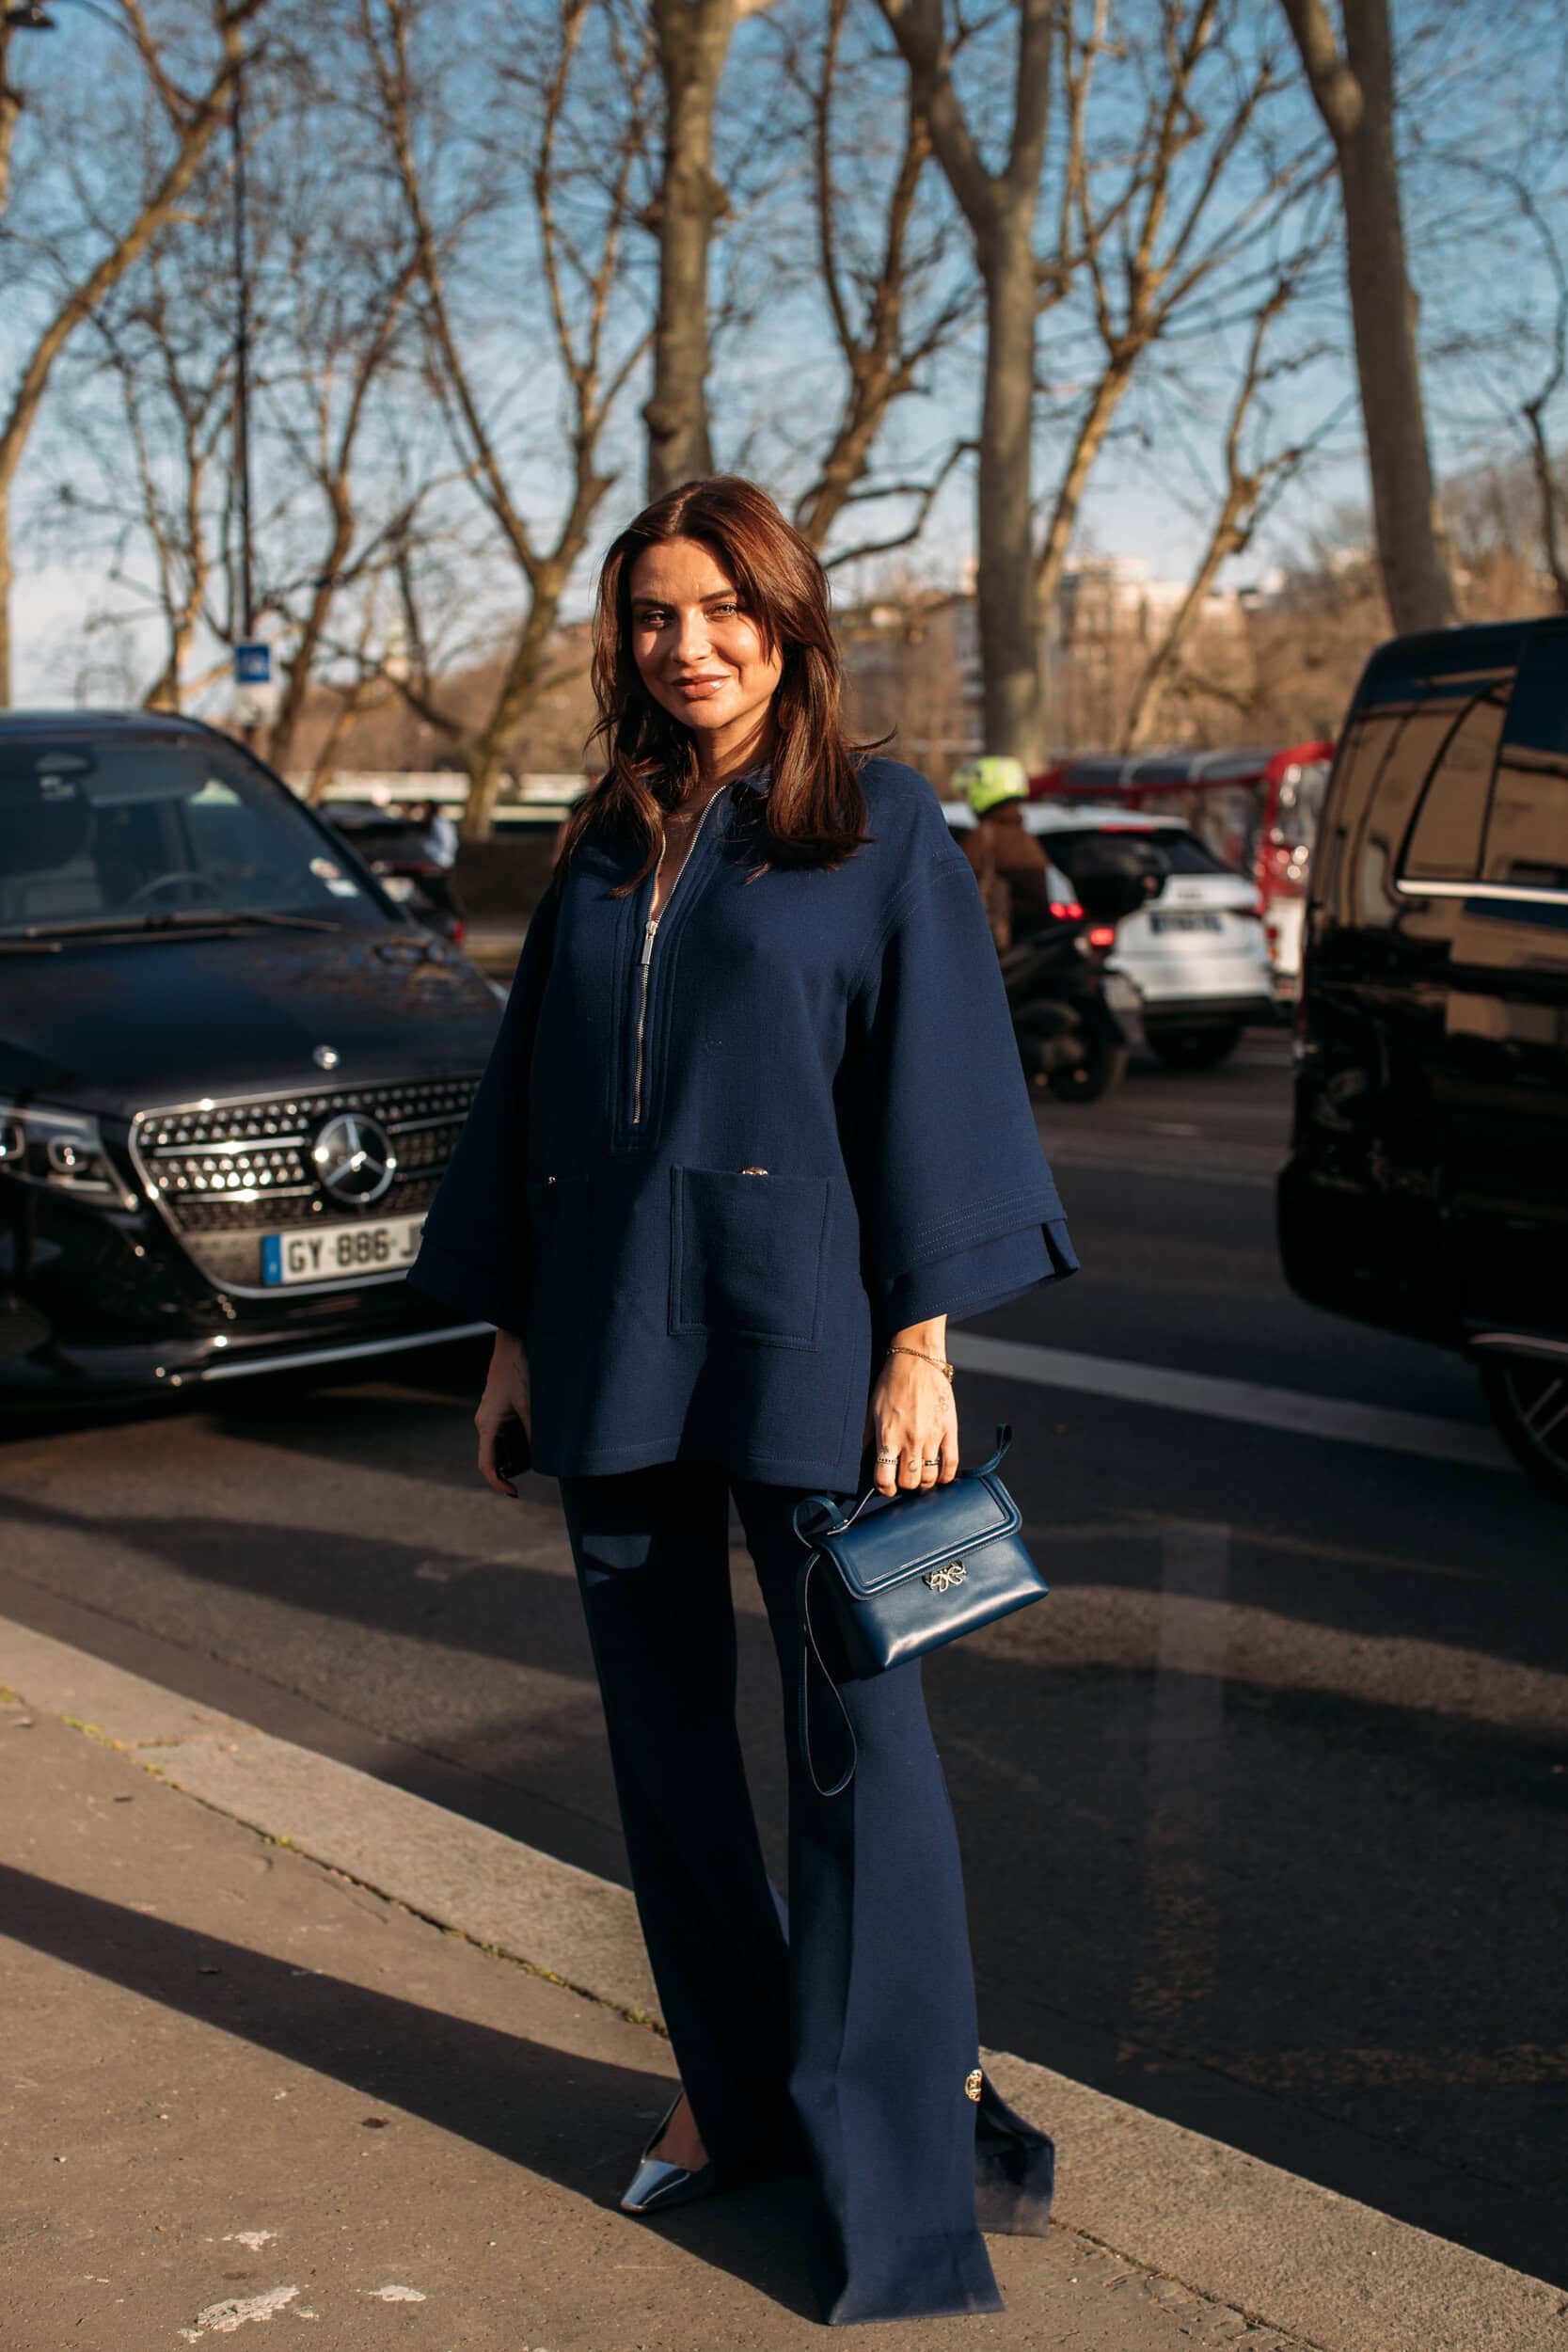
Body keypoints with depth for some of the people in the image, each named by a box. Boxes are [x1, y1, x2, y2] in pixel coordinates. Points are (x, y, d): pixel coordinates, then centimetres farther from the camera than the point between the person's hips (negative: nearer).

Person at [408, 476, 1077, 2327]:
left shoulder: (882, 829, -1)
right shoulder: (603, 851, 12)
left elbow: (933, 1087, -5)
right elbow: (531, 1090, 15)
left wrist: (922, 1348, -11)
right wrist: (511, 1334, 10)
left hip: (796, 1333, -5)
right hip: (614, 1334, 5)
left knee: (852, 1723, -3)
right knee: (663, 1724, 10)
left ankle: (905, 2118, 8)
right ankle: (734, 2085, 25)